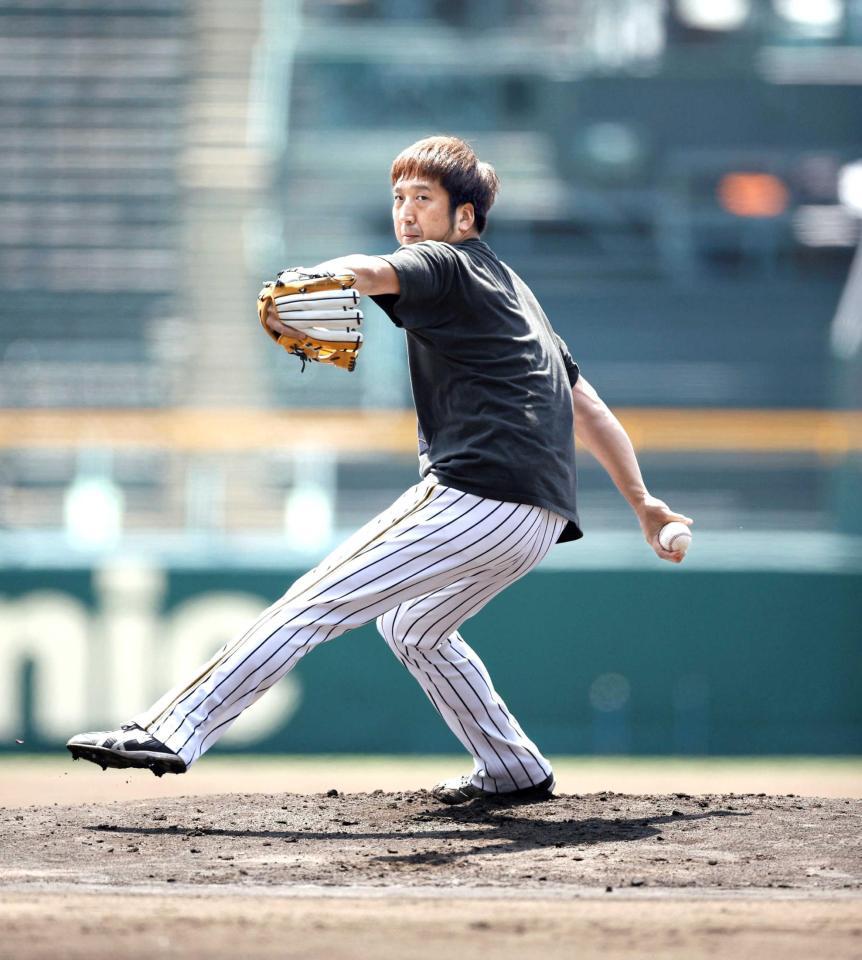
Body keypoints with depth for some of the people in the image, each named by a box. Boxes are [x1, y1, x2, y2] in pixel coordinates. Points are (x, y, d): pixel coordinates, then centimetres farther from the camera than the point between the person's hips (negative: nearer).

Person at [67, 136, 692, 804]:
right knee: (413, 627, 30)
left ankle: (176, 731, -22)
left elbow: (369, 272, -23)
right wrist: (644, 504, 35)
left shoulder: (446, 265, 1)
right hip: (542, 517, 9)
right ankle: (515, 772, 30)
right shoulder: (512, 290, 29)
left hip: (476, 494, -9)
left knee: (316, 604, -14)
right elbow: (588, 405, 32)